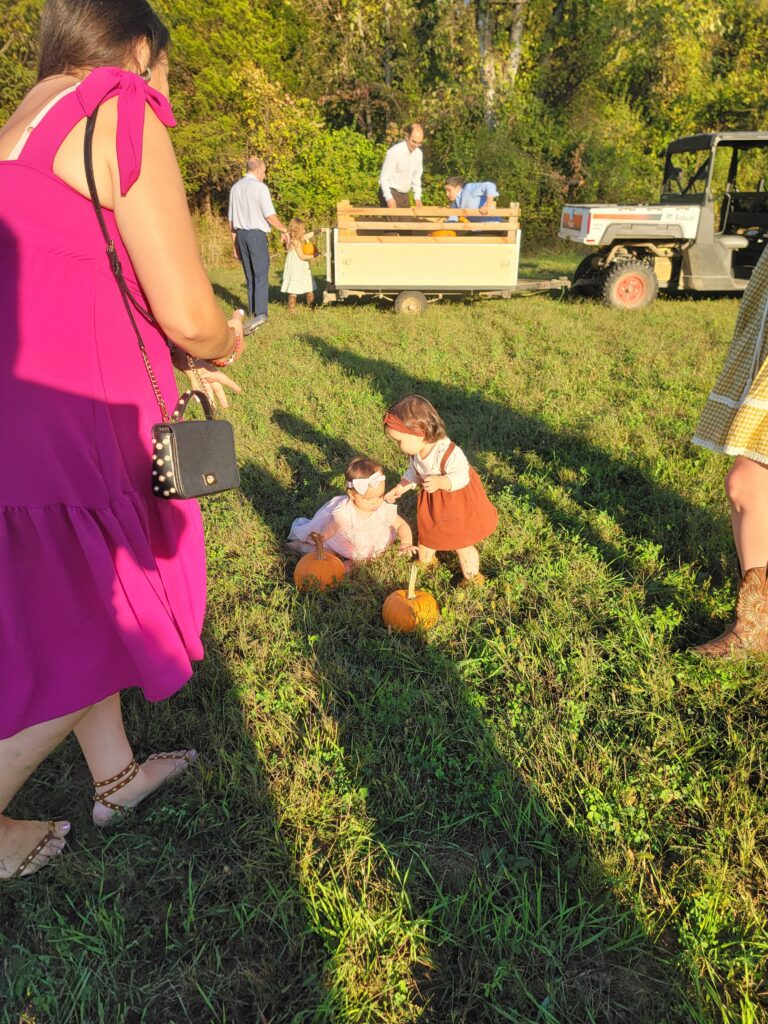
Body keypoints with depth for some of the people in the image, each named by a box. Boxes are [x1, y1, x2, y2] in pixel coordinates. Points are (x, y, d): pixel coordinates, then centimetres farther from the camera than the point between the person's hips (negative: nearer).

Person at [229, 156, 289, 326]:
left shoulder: (235, 187, 12)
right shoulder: (260, 187, -8)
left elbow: (231, 219, 14)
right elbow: (270, 216, -11)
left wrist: (234, 243, 20)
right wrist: (284, 231, 3)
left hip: (240, 234, 7)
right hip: (257, 234, -6)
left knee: (250, 276, 13)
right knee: (261, 275, -7)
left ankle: (254, 311, 16)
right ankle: (260, 314, -16)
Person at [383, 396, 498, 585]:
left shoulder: (449, 452, -38)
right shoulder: (416, 450, -13)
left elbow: (461, 477, -36)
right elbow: (414, 472, 3)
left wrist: (440, 482, -53)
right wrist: (399, 488, -6)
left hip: (457, 502, -7)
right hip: (432, 501, 7)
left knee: (462, 544, 7)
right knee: (426, 532, 26)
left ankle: (472, 578, 31)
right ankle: (424, 561, 55)